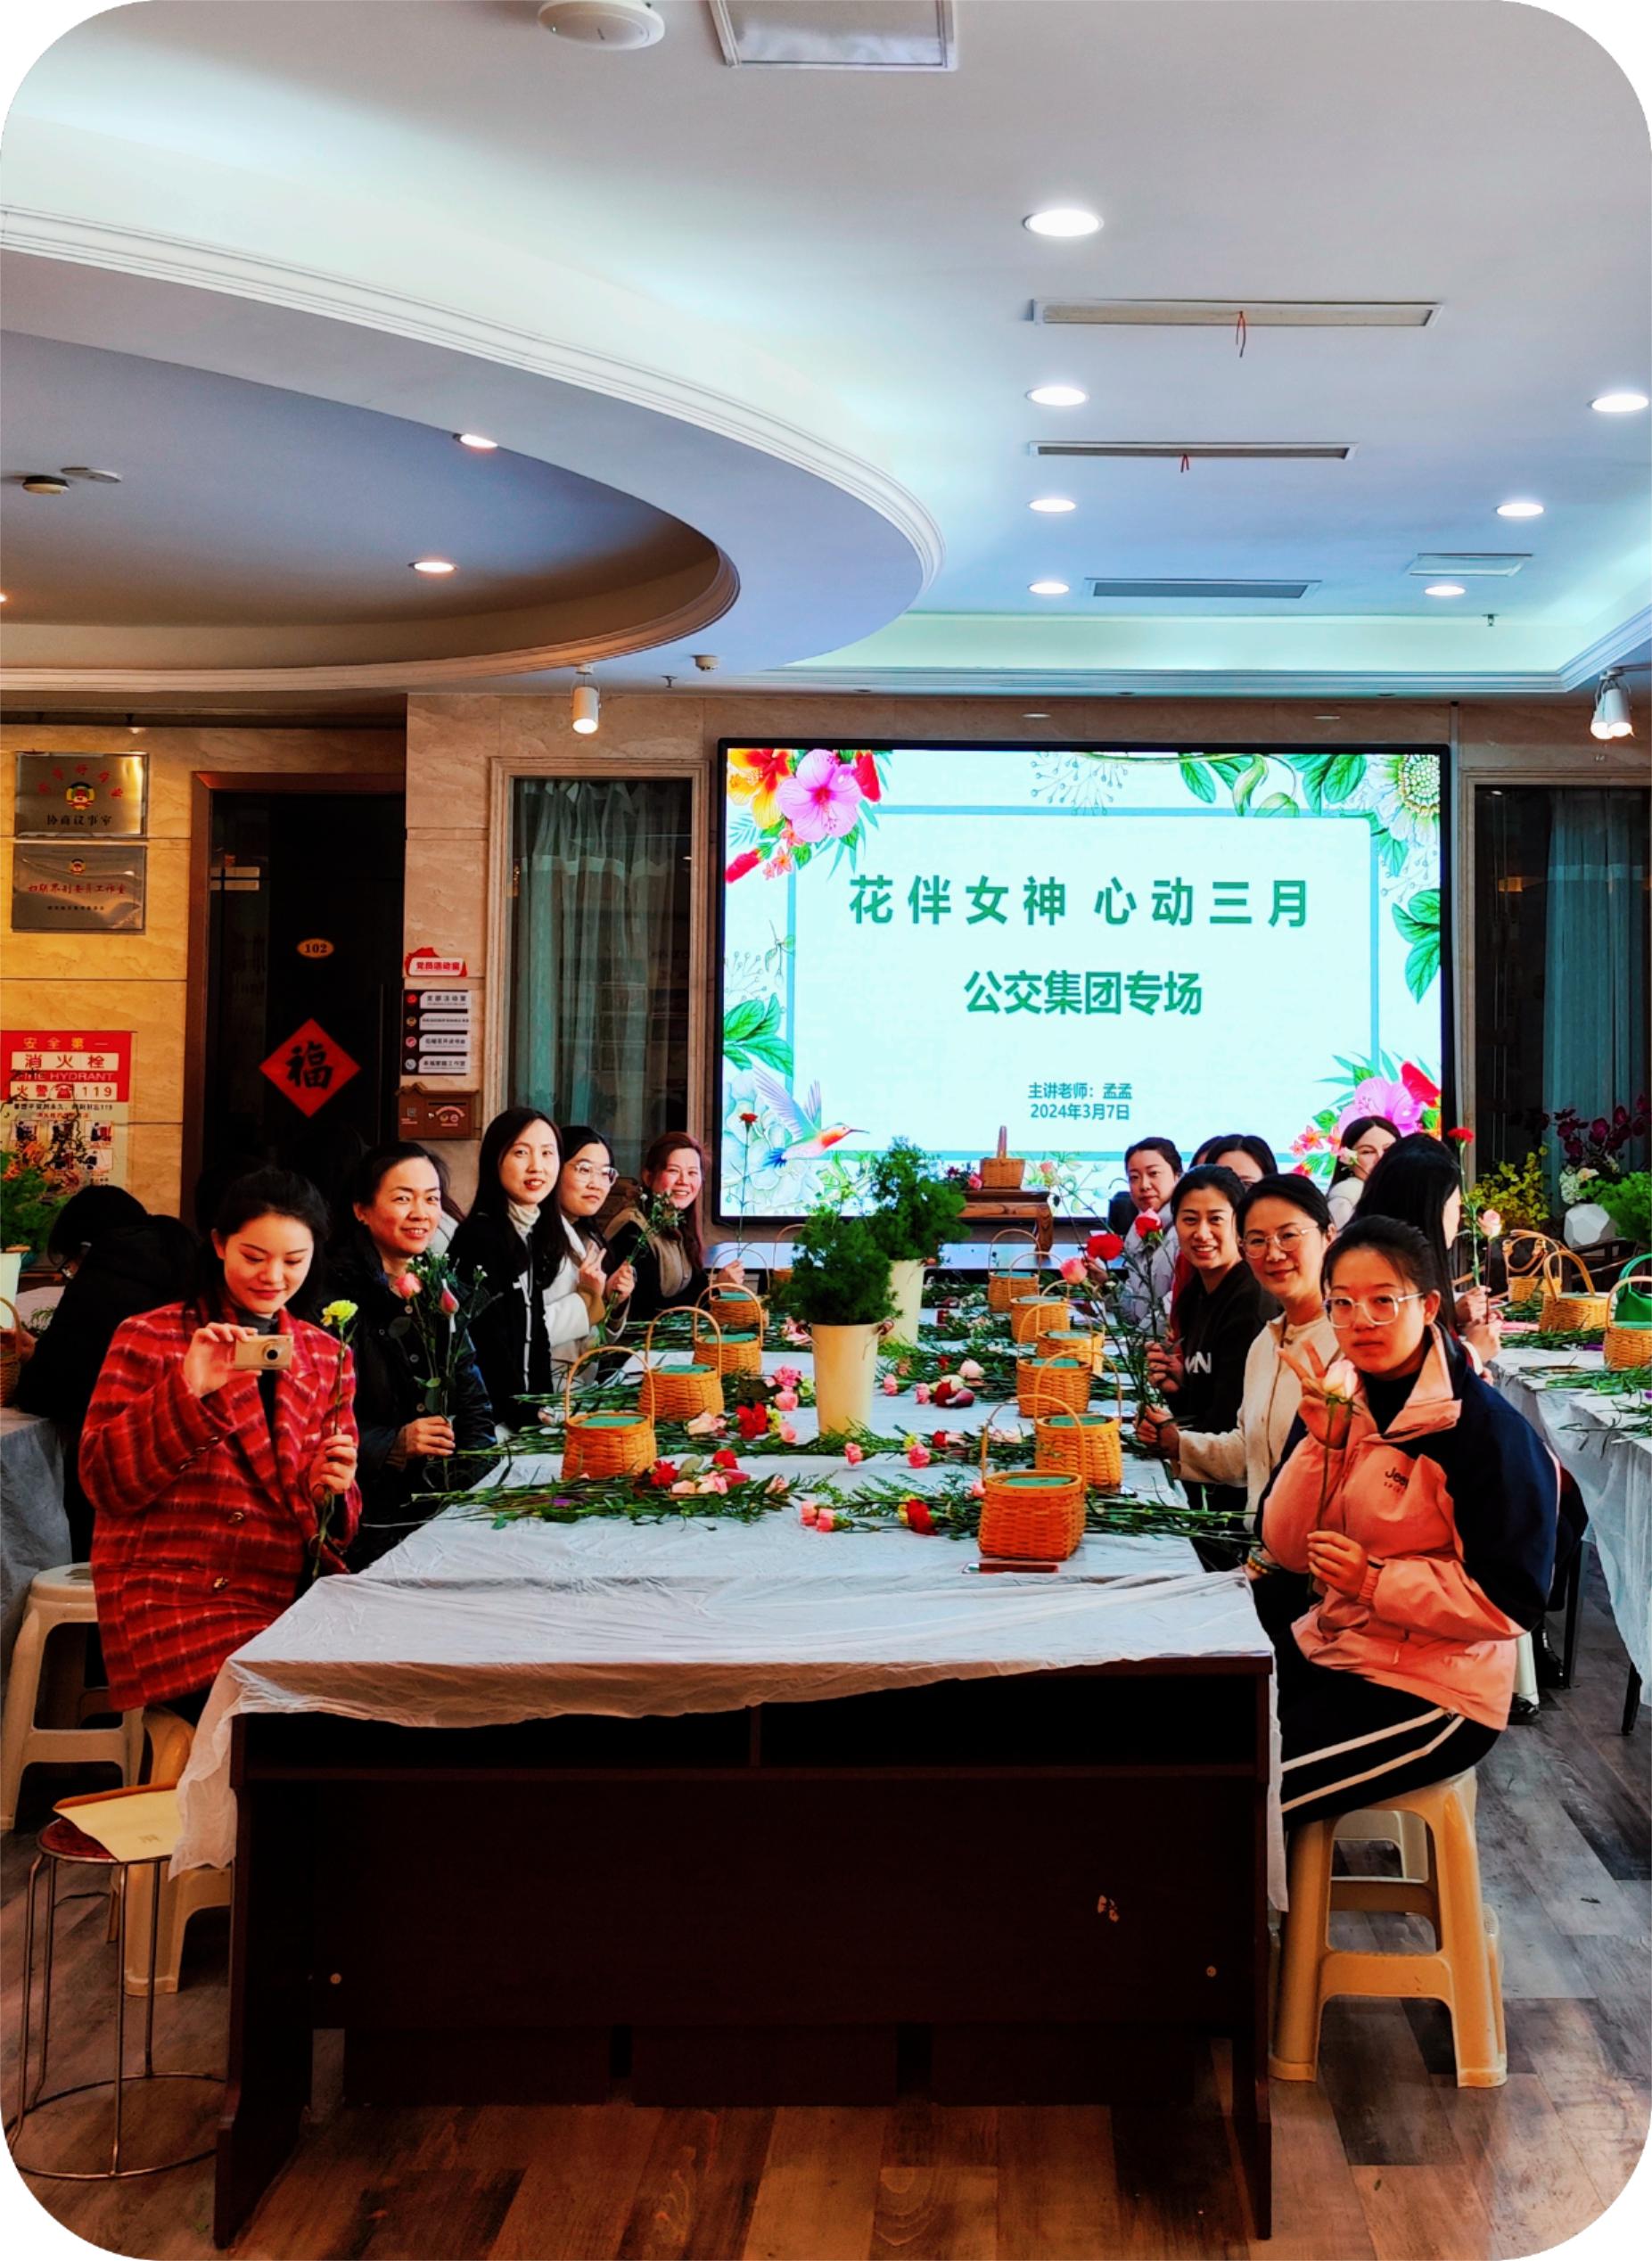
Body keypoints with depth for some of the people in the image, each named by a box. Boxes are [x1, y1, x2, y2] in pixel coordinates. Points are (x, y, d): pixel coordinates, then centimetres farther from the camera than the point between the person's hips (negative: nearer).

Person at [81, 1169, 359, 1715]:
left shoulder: (326, 1356, 14)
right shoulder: (148, 1338, 3)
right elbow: (104, 1483, -6)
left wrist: (331, 1491, -6)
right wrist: (189, 1391, -17)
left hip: (291, 1597, 4)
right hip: (172, 1601, -4)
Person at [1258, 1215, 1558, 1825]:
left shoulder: (1486, 1429, -16)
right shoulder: (1336, 1397, 4)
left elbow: (1512, 1600, -17)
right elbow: (1287, 1550, 0)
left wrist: (1375, 1580, -24)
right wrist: (1321, 1443, -14)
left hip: (1434, 1693, -6)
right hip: (1325, 1650, 7)